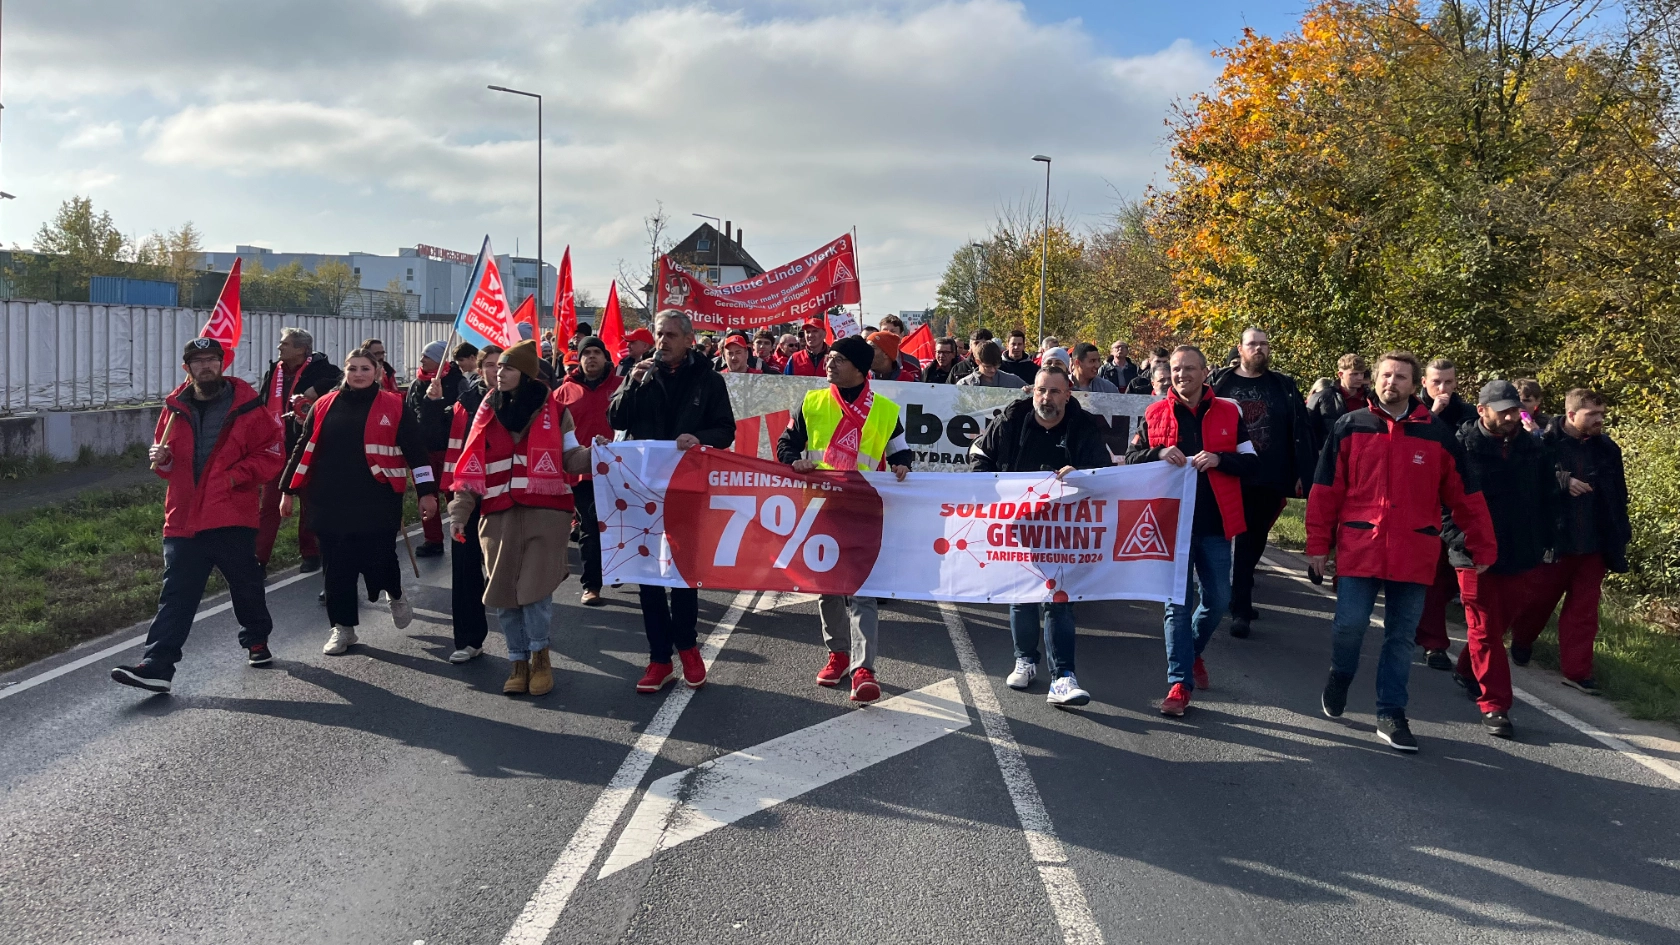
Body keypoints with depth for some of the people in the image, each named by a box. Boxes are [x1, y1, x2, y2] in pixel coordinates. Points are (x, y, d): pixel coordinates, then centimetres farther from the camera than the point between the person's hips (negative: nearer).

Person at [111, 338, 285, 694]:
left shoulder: (246, 407, -3)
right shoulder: (175, 408, 10)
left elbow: (270, 455, -4)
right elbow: (168, 462, 23)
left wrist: (236, 476, -16)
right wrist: (161, 459, 0)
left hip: (233, 518, -3)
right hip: (183, 518, 3)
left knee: (246, 585, 12)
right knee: (176, 594, -1)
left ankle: (257, 641, 37)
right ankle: (157, 666, -5)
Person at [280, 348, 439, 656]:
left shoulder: (393, 406, 0)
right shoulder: (324, 406, 9)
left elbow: (416, 450, -1)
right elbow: (305, 449, 13)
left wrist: (427, 491, -5)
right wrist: (289, 491, 12)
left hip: (377, 504, -3)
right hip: (330, 503, 3)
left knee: (378, 560, -3)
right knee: (337, 567, 6)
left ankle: (396, 596, 31)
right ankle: (343, 627, 20)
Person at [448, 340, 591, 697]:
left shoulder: (554, 410, 3)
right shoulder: (488, 412, 10)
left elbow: (571, 459, 5)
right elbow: (471, 467, 10)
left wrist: (592, 454, -16)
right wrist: (460, 511, 3)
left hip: (544, 513, -3)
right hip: (499, 516, 3)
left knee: (535, 587, -9)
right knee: (503, 592, 3)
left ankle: (539, 655, 14)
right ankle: (518, 660, 19)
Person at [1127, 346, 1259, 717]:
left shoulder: (1229, 413, 4)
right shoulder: (1154, 415, 5)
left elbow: (1251, 463, 3)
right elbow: (1131, 459, 6)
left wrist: (1219, 458, -15)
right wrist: (1159, 454, -13)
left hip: (1215, 523, 1)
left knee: (1218, 599, 9)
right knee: (1178, 602, 0)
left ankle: (1192, 650, 38)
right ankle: (1179, 683, 4)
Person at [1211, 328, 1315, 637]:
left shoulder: (1284, 386, 6)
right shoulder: (1221, 383, 4)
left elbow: (1299, 432, 3)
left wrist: (1301, 474, -5)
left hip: (1269, 480, 1)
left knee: (1252, 542, 6)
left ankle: (1239, 605, 13)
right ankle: (1240, 605, 17)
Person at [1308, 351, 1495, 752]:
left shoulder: (1437, 435, 5)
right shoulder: (1349, 428, 2)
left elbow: (1465, 495, 9)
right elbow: (1325, 490, 2)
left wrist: (1482, 548, 10)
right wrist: (1318, 544, -1)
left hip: (1414, 554, 1)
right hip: (1359, 549, -1)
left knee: (1401, 636, 7)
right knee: (1350, 624, -7)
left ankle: (1391, 715, 17)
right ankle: (1340, 676, 24)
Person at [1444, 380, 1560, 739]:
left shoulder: (1535, 450, 2)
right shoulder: (1462, 447, -10)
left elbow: (1548, 499, 11)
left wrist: (1545, 542, 7)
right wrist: (1458, 539, -17)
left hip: (1521, 556, 4)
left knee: (1501, 623, 17)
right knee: (1485, 630, 2)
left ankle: (1467, 670, 40)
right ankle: (1494, 705, 9)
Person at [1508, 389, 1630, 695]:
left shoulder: (1607, 449, 4)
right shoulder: (1545, 443, -10)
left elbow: (1619, 498, 9)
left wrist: (1620, 537, 8)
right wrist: (1563, 481, -28)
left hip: (1594, 543, 3)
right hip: (1553, 540, -3)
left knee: (1584, 610, 6)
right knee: (1538, 599, 13)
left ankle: (1577, 670, 12)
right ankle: (1521, 641, 40)